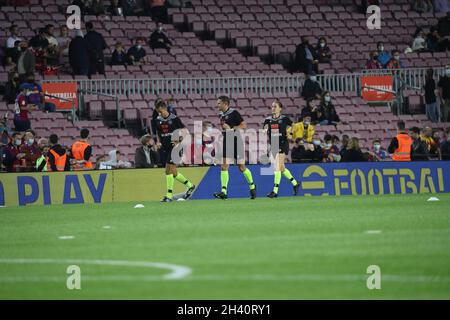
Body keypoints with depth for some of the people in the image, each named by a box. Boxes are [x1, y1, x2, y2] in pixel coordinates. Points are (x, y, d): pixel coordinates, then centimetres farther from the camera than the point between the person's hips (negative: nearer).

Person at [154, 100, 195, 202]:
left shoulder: (174, 119, -9)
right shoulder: (158, 120, 7)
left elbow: (184, 131, -5)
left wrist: (179, 142, -16)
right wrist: (158, 142, 7)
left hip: (174, 147, -7)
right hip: (165, 148, 7)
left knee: (169, 170, -14)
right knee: (173, 172, 11)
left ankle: (169, 195, -11)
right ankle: (190, 185, 30)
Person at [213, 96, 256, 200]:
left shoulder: (233, 113, -11)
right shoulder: (221, 115, 11)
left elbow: (244, 125, -15)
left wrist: (231, 129, -21)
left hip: (236, 142, -6)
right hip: (226, 143, 6)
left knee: (242, 167, 1)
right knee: (224, 167, -7)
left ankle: (252, 186, 23)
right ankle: (224, 192, -12)